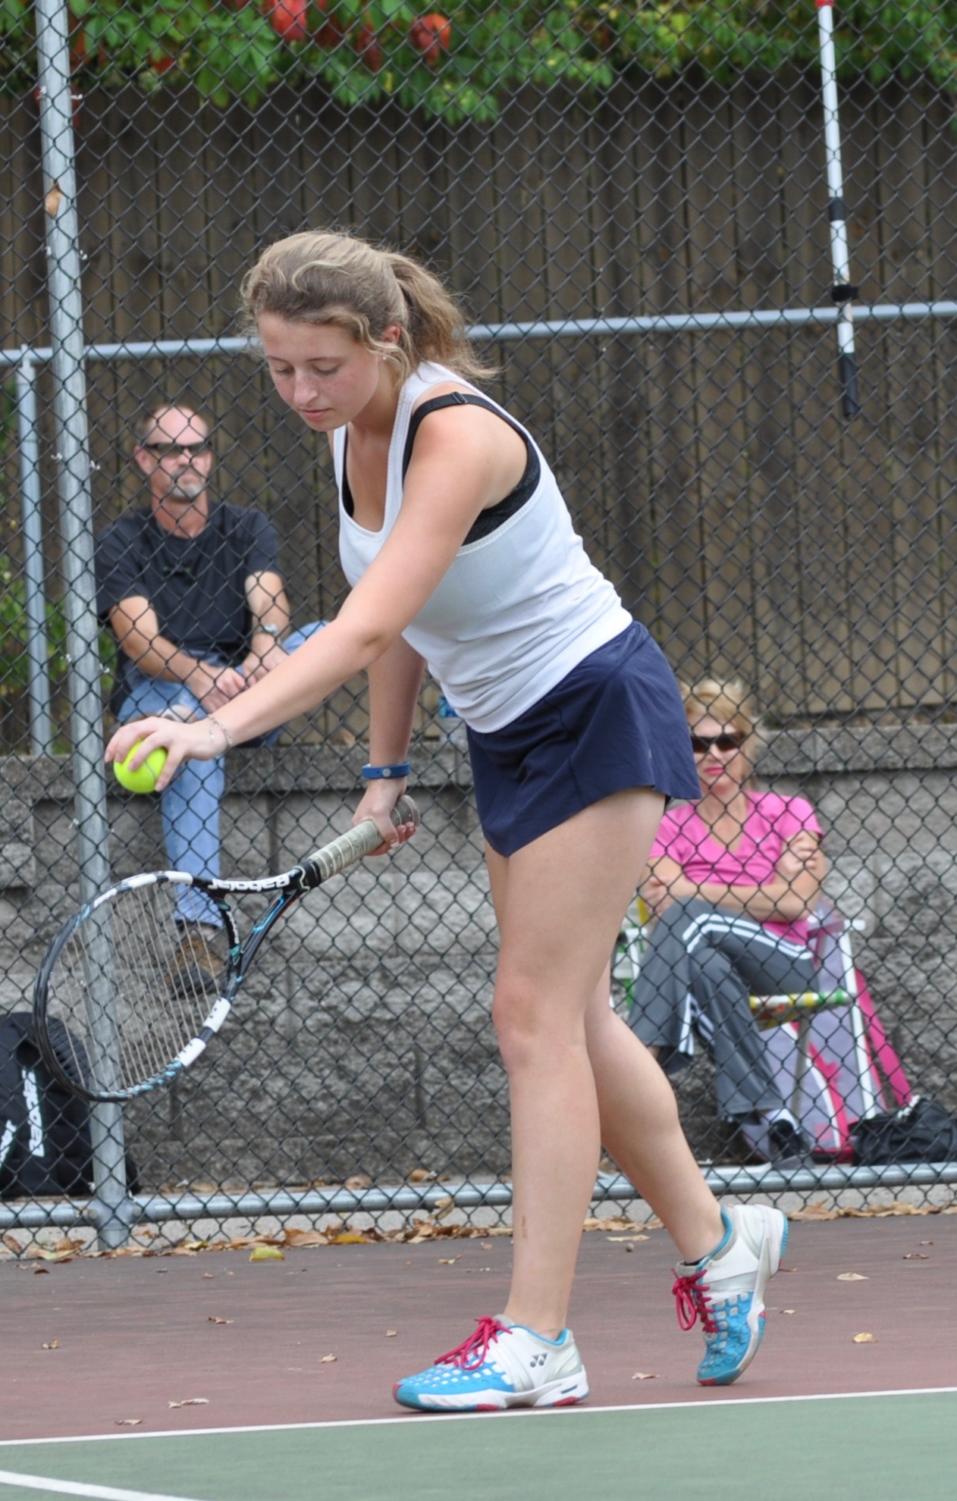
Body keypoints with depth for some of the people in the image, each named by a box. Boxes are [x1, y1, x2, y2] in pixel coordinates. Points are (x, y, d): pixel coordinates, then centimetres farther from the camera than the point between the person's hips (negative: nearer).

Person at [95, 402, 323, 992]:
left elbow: (268, 598, -7)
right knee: (196, 746, -40)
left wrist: (266, 646, -33)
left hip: (241, 688, 3)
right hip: (154, 693, -3)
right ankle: (199, 930, -51)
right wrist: (196, 675, -35)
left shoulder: (247, 528, 13)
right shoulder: (121, 544, 5)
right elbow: (140, 638, -12)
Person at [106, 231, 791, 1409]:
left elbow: (370, 626, -41)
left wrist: (218, 727, -50)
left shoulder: (456, 437, -29)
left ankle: (534, 1342, -14)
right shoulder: (353, 436, -2)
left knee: (537, 1011, -13)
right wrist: (386, 770, 9)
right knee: (570, 1018, 14)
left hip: (596, 713, -9)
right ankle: (714, 1243, 32)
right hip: (508, 735, 9)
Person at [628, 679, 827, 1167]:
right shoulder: (670, 828, 13)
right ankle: (770, 1115, -38)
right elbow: (664, 902, -7)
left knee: (689, 917, -31)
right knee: (708, 967, -38)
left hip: (781, 966, -1)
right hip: (694, 977, 2)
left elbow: (795, 905, -6)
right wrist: (771, 886, -11)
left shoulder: (788, 815, 10)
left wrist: (693, 894, -8)